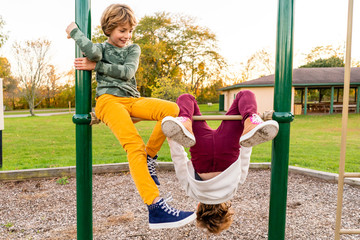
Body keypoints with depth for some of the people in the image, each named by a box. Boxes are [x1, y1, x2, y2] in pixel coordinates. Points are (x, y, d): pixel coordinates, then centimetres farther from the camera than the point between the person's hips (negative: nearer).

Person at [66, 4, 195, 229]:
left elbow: (127, 72, 2)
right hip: (109, 100, -4)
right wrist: (74, 30, 4)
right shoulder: (102, 47, 17)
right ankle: (156, 208, -33)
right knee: (135, 145, -29)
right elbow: (93, 52, -11)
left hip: (133, 100, 4)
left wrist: (96, 66, -1)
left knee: (172, 109, -25)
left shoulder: (134, 49, 22)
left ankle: (149, 159, -12)